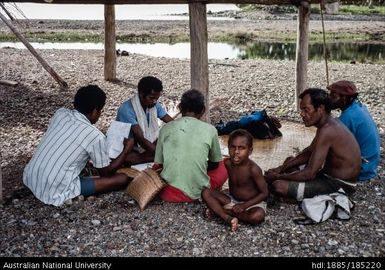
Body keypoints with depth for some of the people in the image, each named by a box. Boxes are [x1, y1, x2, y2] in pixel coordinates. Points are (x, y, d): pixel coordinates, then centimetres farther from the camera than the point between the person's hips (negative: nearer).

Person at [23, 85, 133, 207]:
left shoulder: (60, 113, 2)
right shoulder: (95, 136, -15)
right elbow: (106, 172, 0)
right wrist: (127, 150, 13)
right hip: (54, 192, -7)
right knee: (123, 178, -5)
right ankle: (67, 196, 3)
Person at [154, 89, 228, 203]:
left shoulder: (166, 128, 0)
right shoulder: (210, 130, -3)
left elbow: (159, 164, 7)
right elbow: (215, 163, 11)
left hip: (169, 194, 2)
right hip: (197, 193, -1)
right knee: (222, 168, 25)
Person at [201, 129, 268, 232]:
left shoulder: (253, 169, -23)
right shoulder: (227, 163, -9)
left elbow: (264, 193, -18)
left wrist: (244, 206, -23)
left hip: (251, 203, -4)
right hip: (232, 199, 4)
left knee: (258, 216, -37)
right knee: (206, 192, -14)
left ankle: (217, 209, -20)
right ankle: (229, 219, -30)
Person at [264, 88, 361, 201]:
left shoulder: (327, 131, -27)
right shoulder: (329, 123, 5)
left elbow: (310, 173, -28)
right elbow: (309, 152, 17)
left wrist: (277, 177, -15)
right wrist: (281, 168, 7)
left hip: (339, 185, -10)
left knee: (278, 186, -22)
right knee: (290, 161, 23)